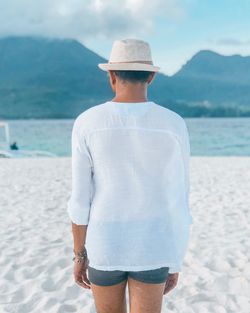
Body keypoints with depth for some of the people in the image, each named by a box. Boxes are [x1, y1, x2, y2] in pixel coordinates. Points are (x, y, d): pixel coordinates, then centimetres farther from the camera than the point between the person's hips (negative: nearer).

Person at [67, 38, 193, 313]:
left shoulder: (86, 123, -10)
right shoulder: (173, 125, -9)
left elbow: (80, 200, -8)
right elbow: (177, 202, -5)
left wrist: (79, 256, 5)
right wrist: (175, 262, 7)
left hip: (105, 245, 0)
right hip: (150, 248, 0)